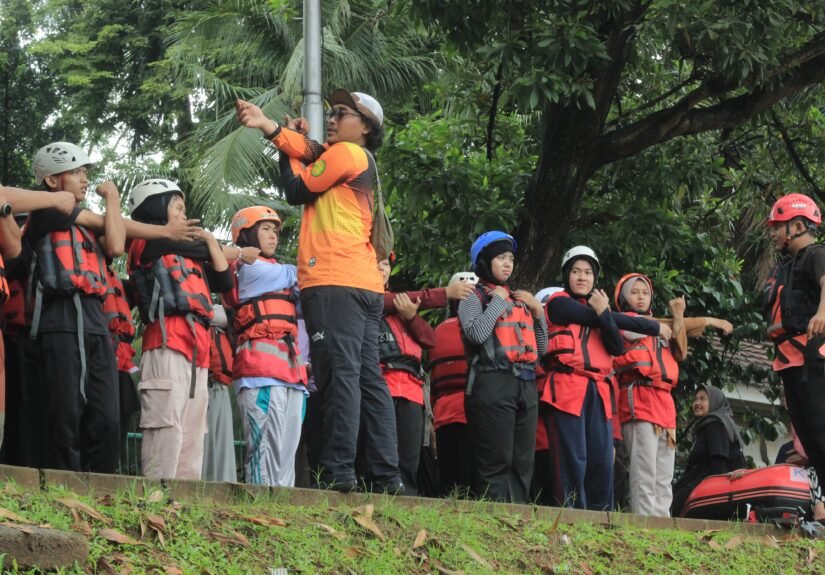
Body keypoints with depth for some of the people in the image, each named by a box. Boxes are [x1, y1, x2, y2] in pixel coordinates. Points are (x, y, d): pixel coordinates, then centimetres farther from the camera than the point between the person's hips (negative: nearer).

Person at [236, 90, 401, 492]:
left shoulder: (346, 153, -2)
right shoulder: (361, 161, 22)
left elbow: (297, 191, 3)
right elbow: (307, 150, 11)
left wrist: (287, 152, 18)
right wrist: (268, 126, 3)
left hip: (334, 283, -9)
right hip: (365, 284, 9)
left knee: (340, 375, -15)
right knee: (368, 379, 5)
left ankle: (339, 471, -21)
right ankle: (386, 475, 2)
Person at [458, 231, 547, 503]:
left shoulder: (519, 299, 22)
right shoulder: (474, 297, 6)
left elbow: (542, 348, 22)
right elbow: (477, 333, -15)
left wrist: (538, 311, 11)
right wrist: (498, 301, -3)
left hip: (525, 385, 6)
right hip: (493, 384, -6)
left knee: (523, 462, 3)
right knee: (496, 460, -10)